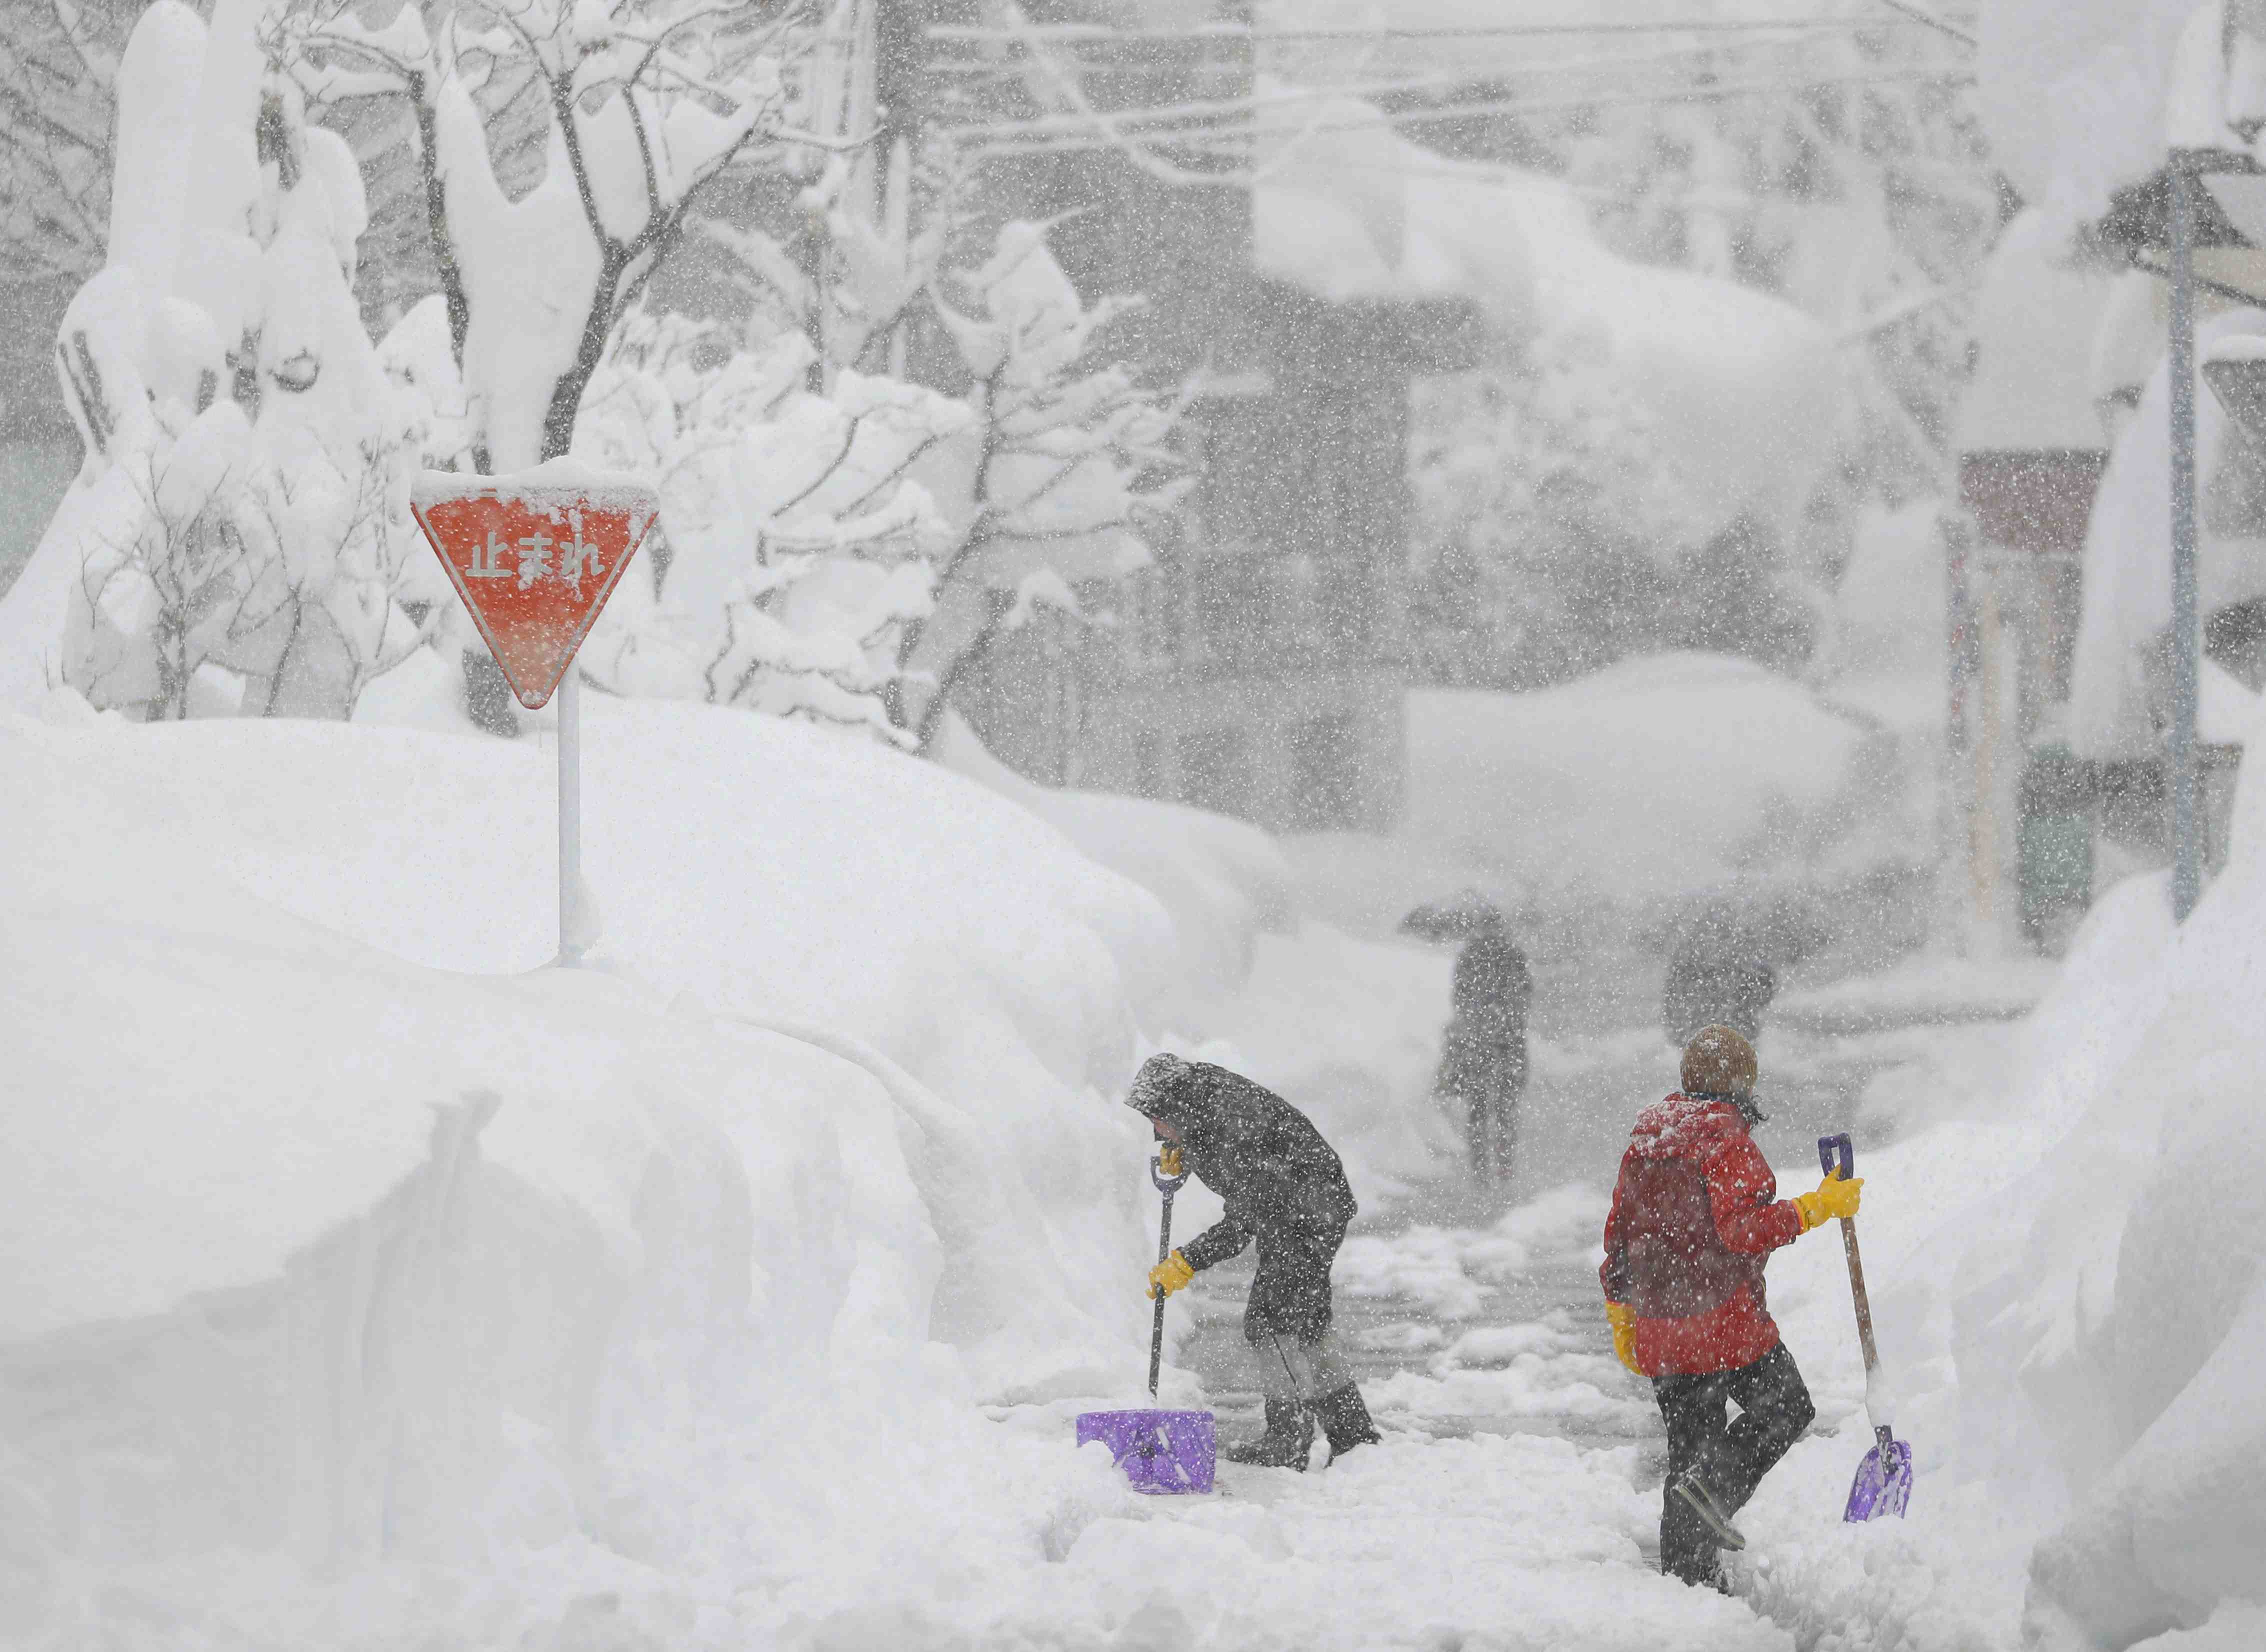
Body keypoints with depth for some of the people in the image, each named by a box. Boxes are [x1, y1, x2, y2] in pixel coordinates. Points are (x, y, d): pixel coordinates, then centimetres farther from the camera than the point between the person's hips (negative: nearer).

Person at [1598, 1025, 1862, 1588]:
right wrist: (1817, 1207, -19)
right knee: (1786, 1409, 11)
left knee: (1688, 1444, 14)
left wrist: (1622, 1319, 21)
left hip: (1659, 1330, 7)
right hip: (1726, 1320, -7)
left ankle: (1687, 1574, 13)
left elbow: (1620, 1232, 15)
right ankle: (1717, 1483, -10)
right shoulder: (1727, 1141, -11)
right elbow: (1743, 1229, -23)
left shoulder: (1644, 1141, 12)